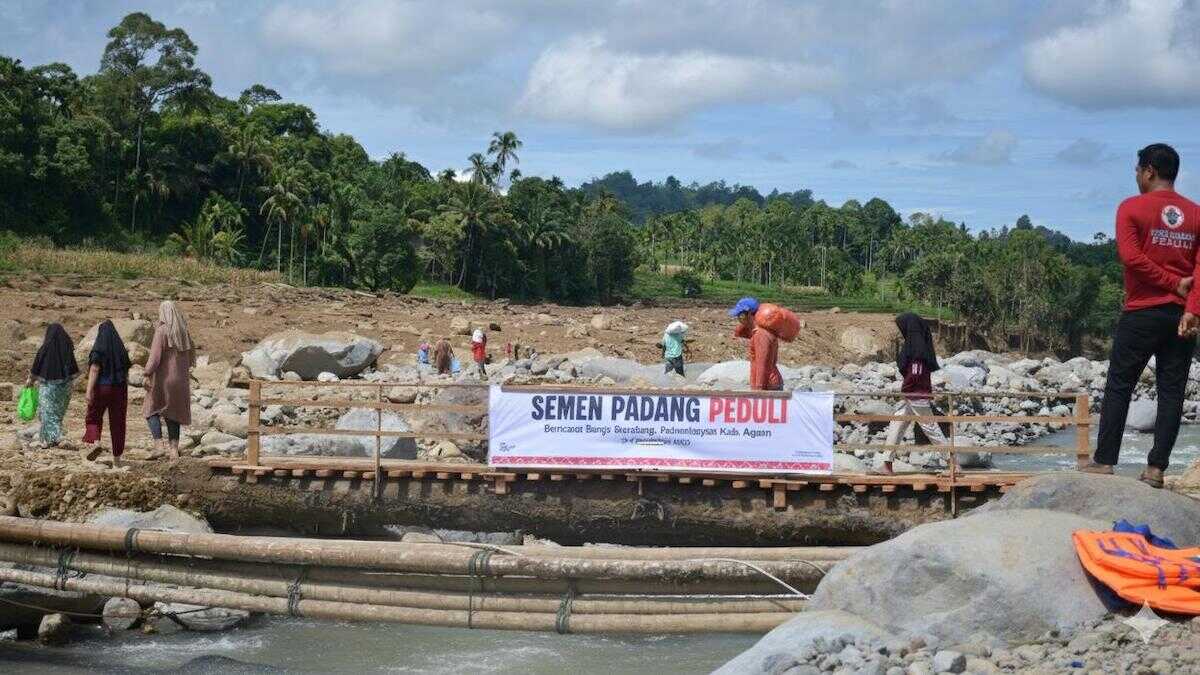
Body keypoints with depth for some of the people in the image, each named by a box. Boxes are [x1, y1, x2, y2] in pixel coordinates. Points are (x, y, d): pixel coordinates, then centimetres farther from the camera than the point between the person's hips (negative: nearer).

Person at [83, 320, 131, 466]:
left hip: (101, 388, -3)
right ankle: (117, 457, 9)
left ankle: (96, 442, -15)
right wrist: (125, 391, 16)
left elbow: (94, 370, -17)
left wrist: (89, 391, -19)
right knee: (117, 422, 8)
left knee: (94, 417, 12)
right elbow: (126, 371, 7)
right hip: (119, 388, 4)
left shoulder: (99, 350, -9)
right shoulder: (121, 349, 4)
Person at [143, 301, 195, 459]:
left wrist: (147, 374, -13)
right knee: (173, 415, 13)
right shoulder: (184, 332, 5)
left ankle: (158, 445, -4)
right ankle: (174, 449, 9)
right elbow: (192, 355, 13)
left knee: (151, 410, 10)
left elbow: (155, 356, -20)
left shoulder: (162, 331, -14)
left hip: (162, 378, -5)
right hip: (180, 379, 5)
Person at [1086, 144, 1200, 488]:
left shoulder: (1132, 208, -4)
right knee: (1171, 391, 5)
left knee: (1118, 387, 5)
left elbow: (1131, 256, -15)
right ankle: (1156, 468, 2)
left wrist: (1172, 283, -8)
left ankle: (1104, 461, 4)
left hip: (1142, 313, -3)